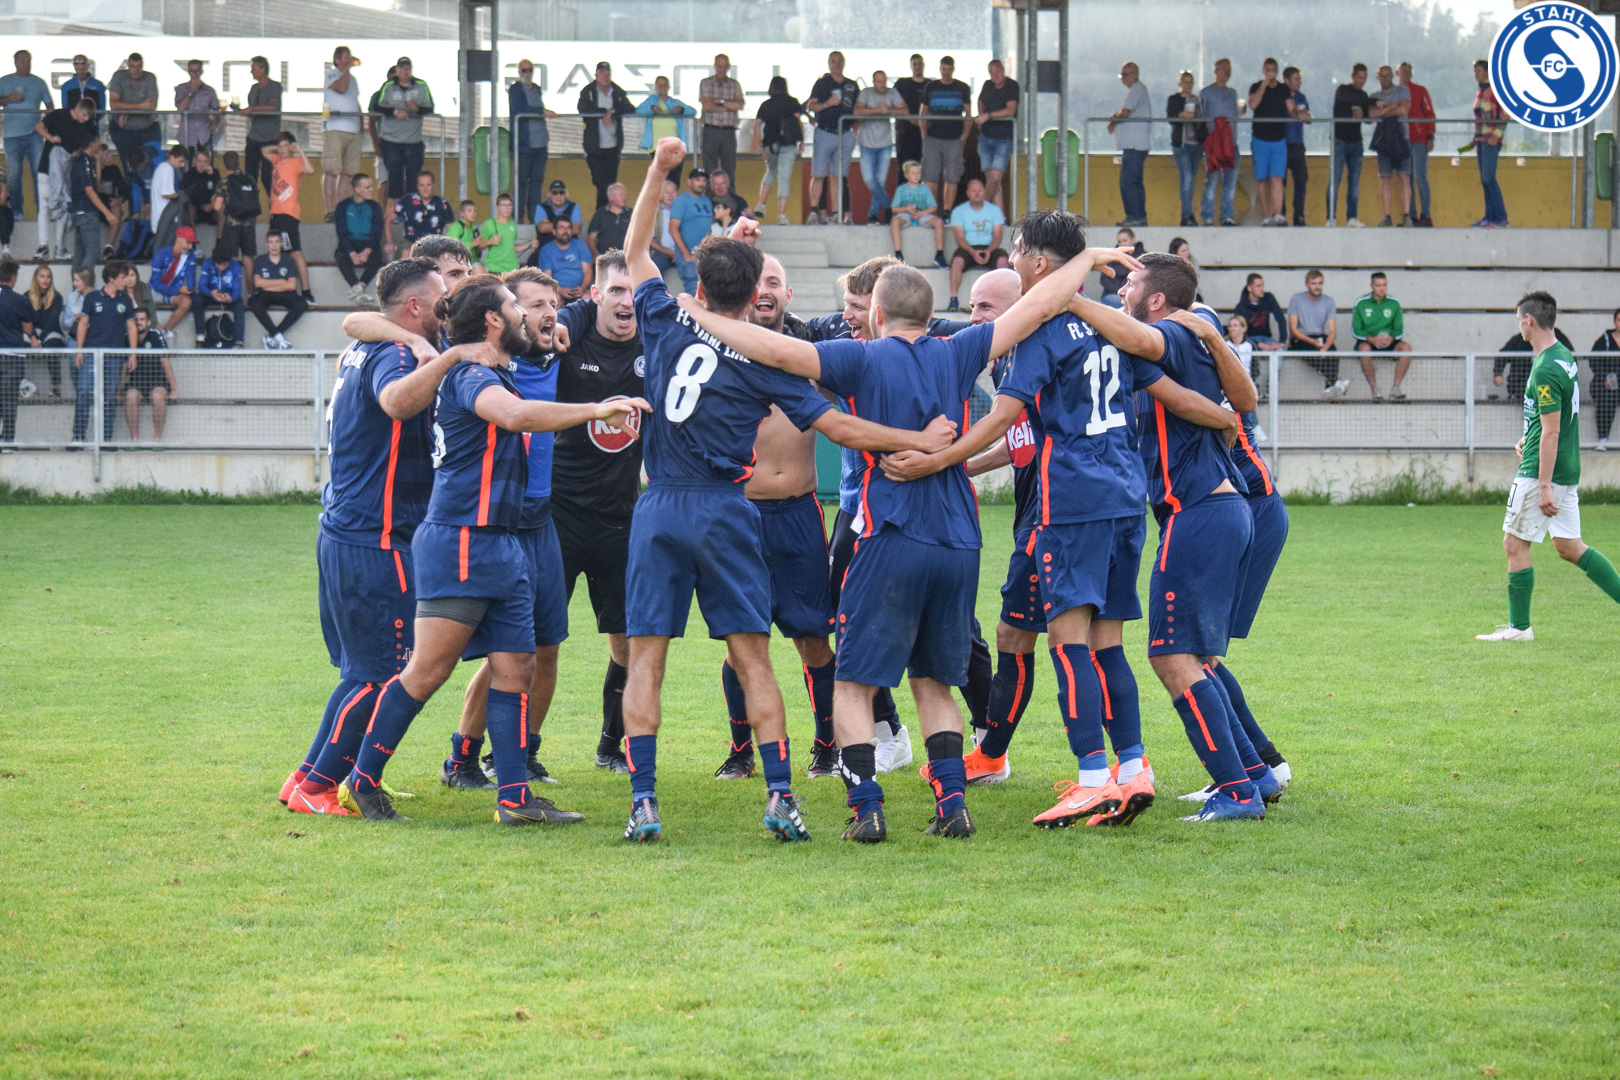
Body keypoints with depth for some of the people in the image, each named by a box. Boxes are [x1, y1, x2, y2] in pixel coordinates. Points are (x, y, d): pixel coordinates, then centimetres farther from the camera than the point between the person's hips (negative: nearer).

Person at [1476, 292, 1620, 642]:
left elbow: (1551, 433, -22)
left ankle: (1519, 626, 7)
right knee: (1569, 547, 13)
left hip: (1541, 470, -9)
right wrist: (1529, 438, 23)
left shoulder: (1546, 370, -21)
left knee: (1515, 544, 1)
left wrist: (1544, 486, -21)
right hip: (1567, 469, 9)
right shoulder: (1564, 357, 10)